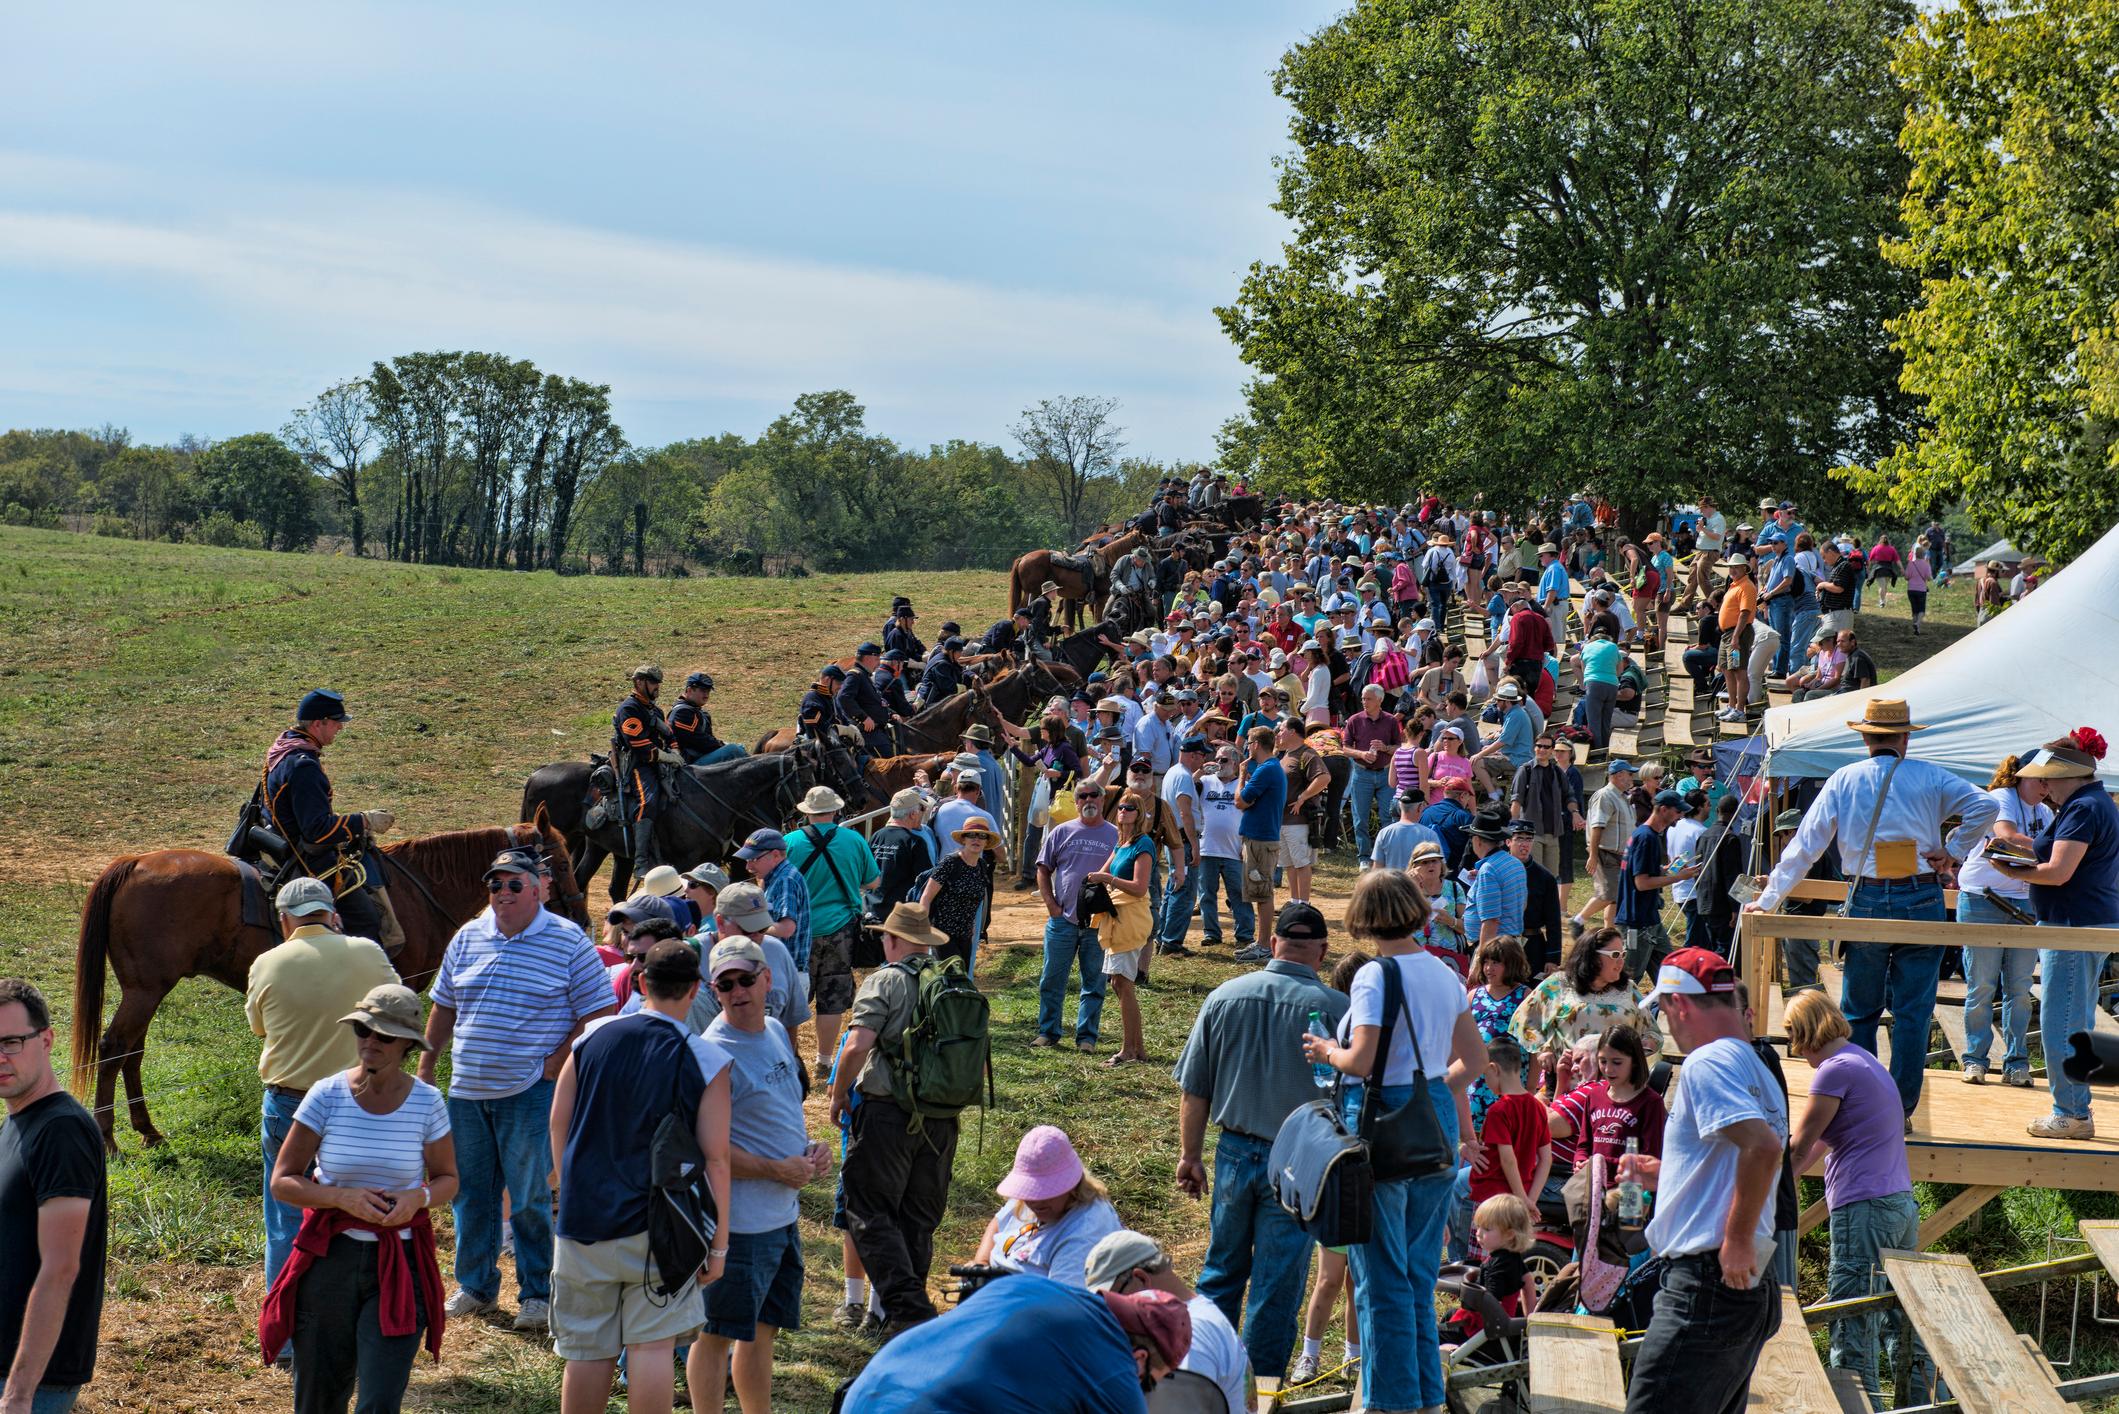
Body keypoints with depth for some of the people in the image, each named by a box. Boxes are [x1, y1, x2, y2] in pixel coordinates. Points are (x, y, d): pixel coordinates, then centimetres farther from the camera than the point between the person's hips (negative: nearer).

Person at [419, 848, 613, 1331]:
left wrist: (554, 1065, -10)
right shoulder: (467, 938, 9)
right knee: (469, 1192, 12)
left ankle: (537, 1294, 13)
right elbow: (443, 1006, 19)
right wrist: (425, 1064, 15)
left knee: (529, 1198, 0)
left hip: (529, 1093, -5)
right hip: (466, 1091, 5)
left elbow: (600, 1014, -5)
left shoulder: (568, 942, -5)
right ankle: (475, 1286, 27)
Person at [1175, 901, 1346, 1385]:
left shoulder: (1224, 996, -2)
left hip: (1234, 1153, 3)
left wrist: (1190, 1155, 13)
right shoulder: (1335, 1008, -13)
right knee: (1276, 1286, 7)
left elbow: (1193, 1090, 3)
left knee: (1221, 1272, 19)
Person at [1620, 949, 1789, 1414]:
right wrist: (1664, 1177, 26)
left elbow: (1763, 1146, -27)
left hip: (1705, 1286, -10)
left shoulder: (1706, 1062, -11)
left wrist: (1738, 1240, -20)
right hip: (1751, 1289, 11)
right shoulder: (1757, 1069, 20)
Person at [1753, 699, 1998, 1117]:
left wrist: (1767, 899, 9)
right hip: (1921, 901, -1)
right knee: (1912, 1012, 5)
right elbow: (1985, 806, -7)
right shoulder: (1928, 776, 2)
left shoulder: (1843, 780, 4)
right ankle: (1900, 1111, 5)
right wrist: (1954, 851, 0)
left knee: (1859, 1012, 11)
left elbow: (1805, 844, 4)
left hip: (1866, 903, 1)